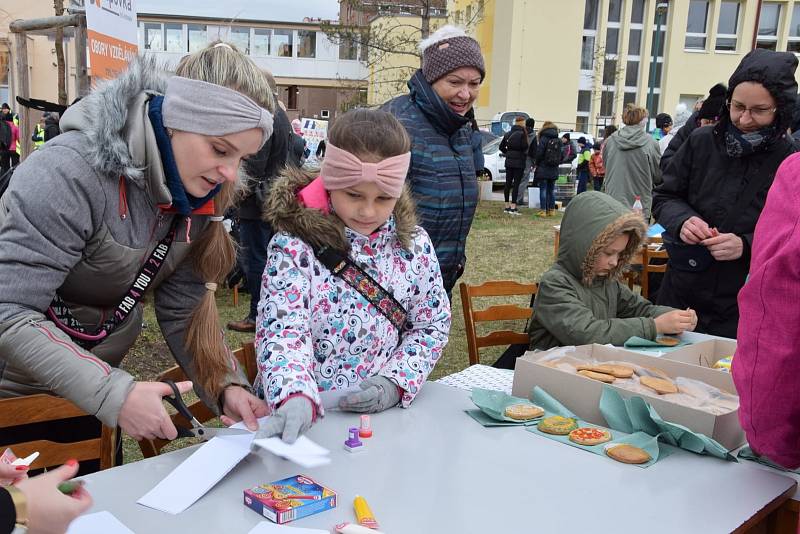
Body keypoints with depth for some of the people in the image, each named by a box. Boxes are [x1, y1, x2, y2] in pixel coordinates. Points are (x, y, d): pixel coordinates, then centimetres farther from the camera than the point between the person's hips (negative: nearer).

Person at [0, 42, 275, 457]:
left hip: (92, 386, 6)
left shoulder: (198, 192, -9)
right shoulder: (70, 173, -30)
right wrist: (114, 393, -39)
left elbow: (183, 312, -6)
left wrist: (227, 385, -21)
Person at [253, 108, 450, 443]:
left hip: (384, 410, 2)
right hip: (300, 415, -2)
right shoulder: (295, 246, -10)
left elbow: (432, 325, 7)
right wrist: (297, 398, -39)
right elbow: (282, 329, -21)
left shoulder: (414, 246, 1)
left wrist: (396, 382, -9)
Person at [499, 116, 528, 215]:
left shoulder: (508, 133, 8)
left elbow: (501, 147, 10)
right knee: (516, 184, -3)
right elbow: (524, 147, -18)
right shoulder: (522, 133, -11)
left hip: (509, 161, 6)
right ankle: (513, 207, -5)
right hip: (519, 162, -6)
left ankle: (507, 206, 15)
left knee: (508, 183, 10)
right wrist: (525, 153, 1)